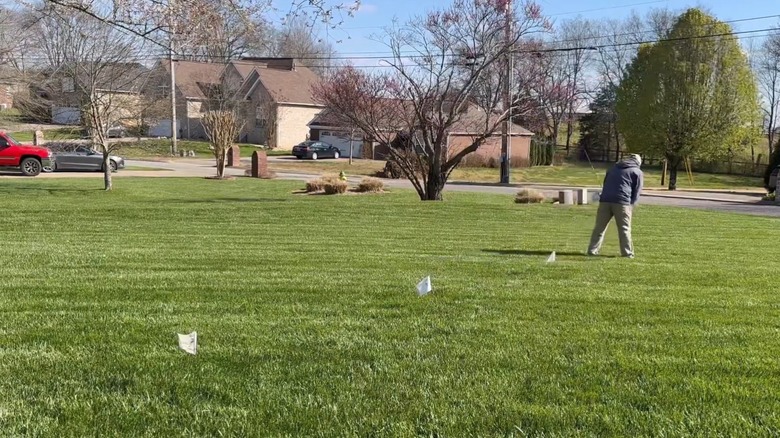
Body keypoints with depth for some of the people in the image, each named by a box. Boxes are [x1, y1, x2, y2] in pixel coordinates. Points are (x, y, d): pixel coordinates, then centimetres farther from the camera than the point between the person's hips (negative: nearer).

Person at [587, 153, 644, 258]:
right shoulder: (637, 172, 12)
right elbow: (636, 192, 5)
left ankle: (592, 250, 5)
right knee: (624, 228, 2)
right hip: (622, 202, -4)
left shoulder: (614, 168, 26)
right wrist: (631, 205, 10)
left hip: (605, 200, 4)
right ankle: (627, 253, 2)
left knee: (600, 226, 6)